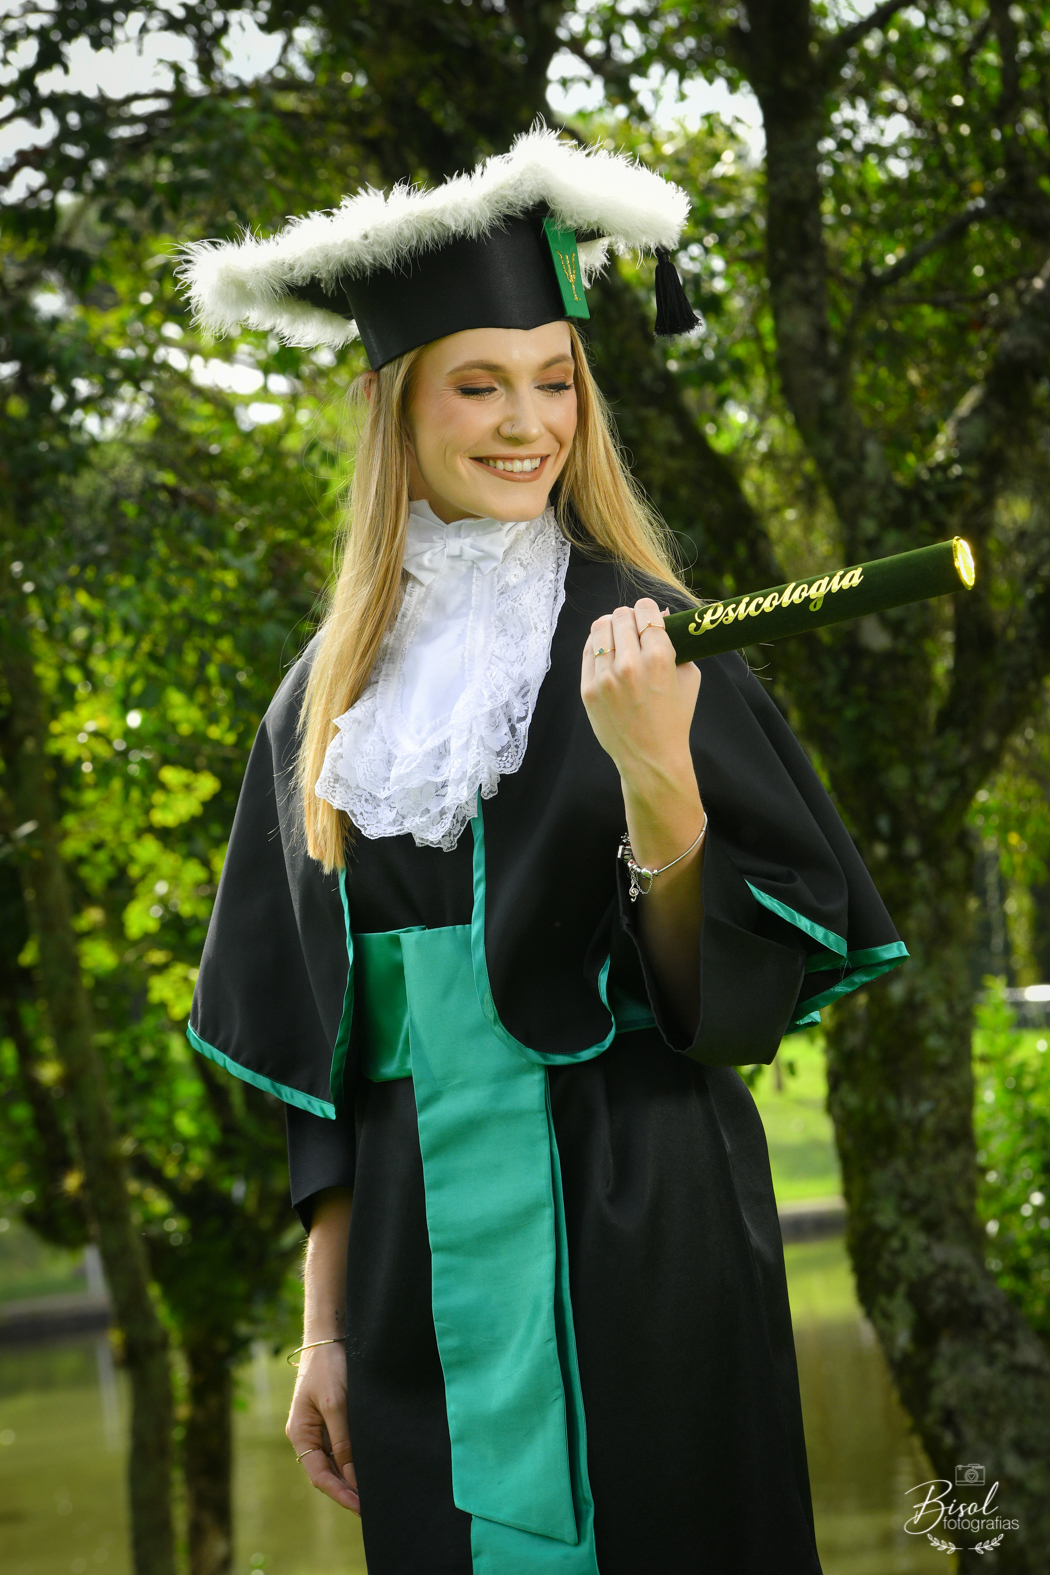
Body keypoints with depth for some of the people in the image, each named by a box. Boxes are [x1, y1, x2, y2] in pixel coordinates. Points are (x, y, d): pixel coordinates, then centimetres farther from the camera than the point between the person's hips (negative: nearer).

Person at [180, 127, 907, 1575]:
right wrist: (327, 1329, 7)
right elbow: (327, 1059, 10)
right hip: (426, 1275, 3)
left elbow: (729, 1002, -9)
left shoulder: (641, 641, -3)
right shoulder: (334, 694, 8)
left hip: (636, 1252, -3)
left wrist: (656, 771, -24)